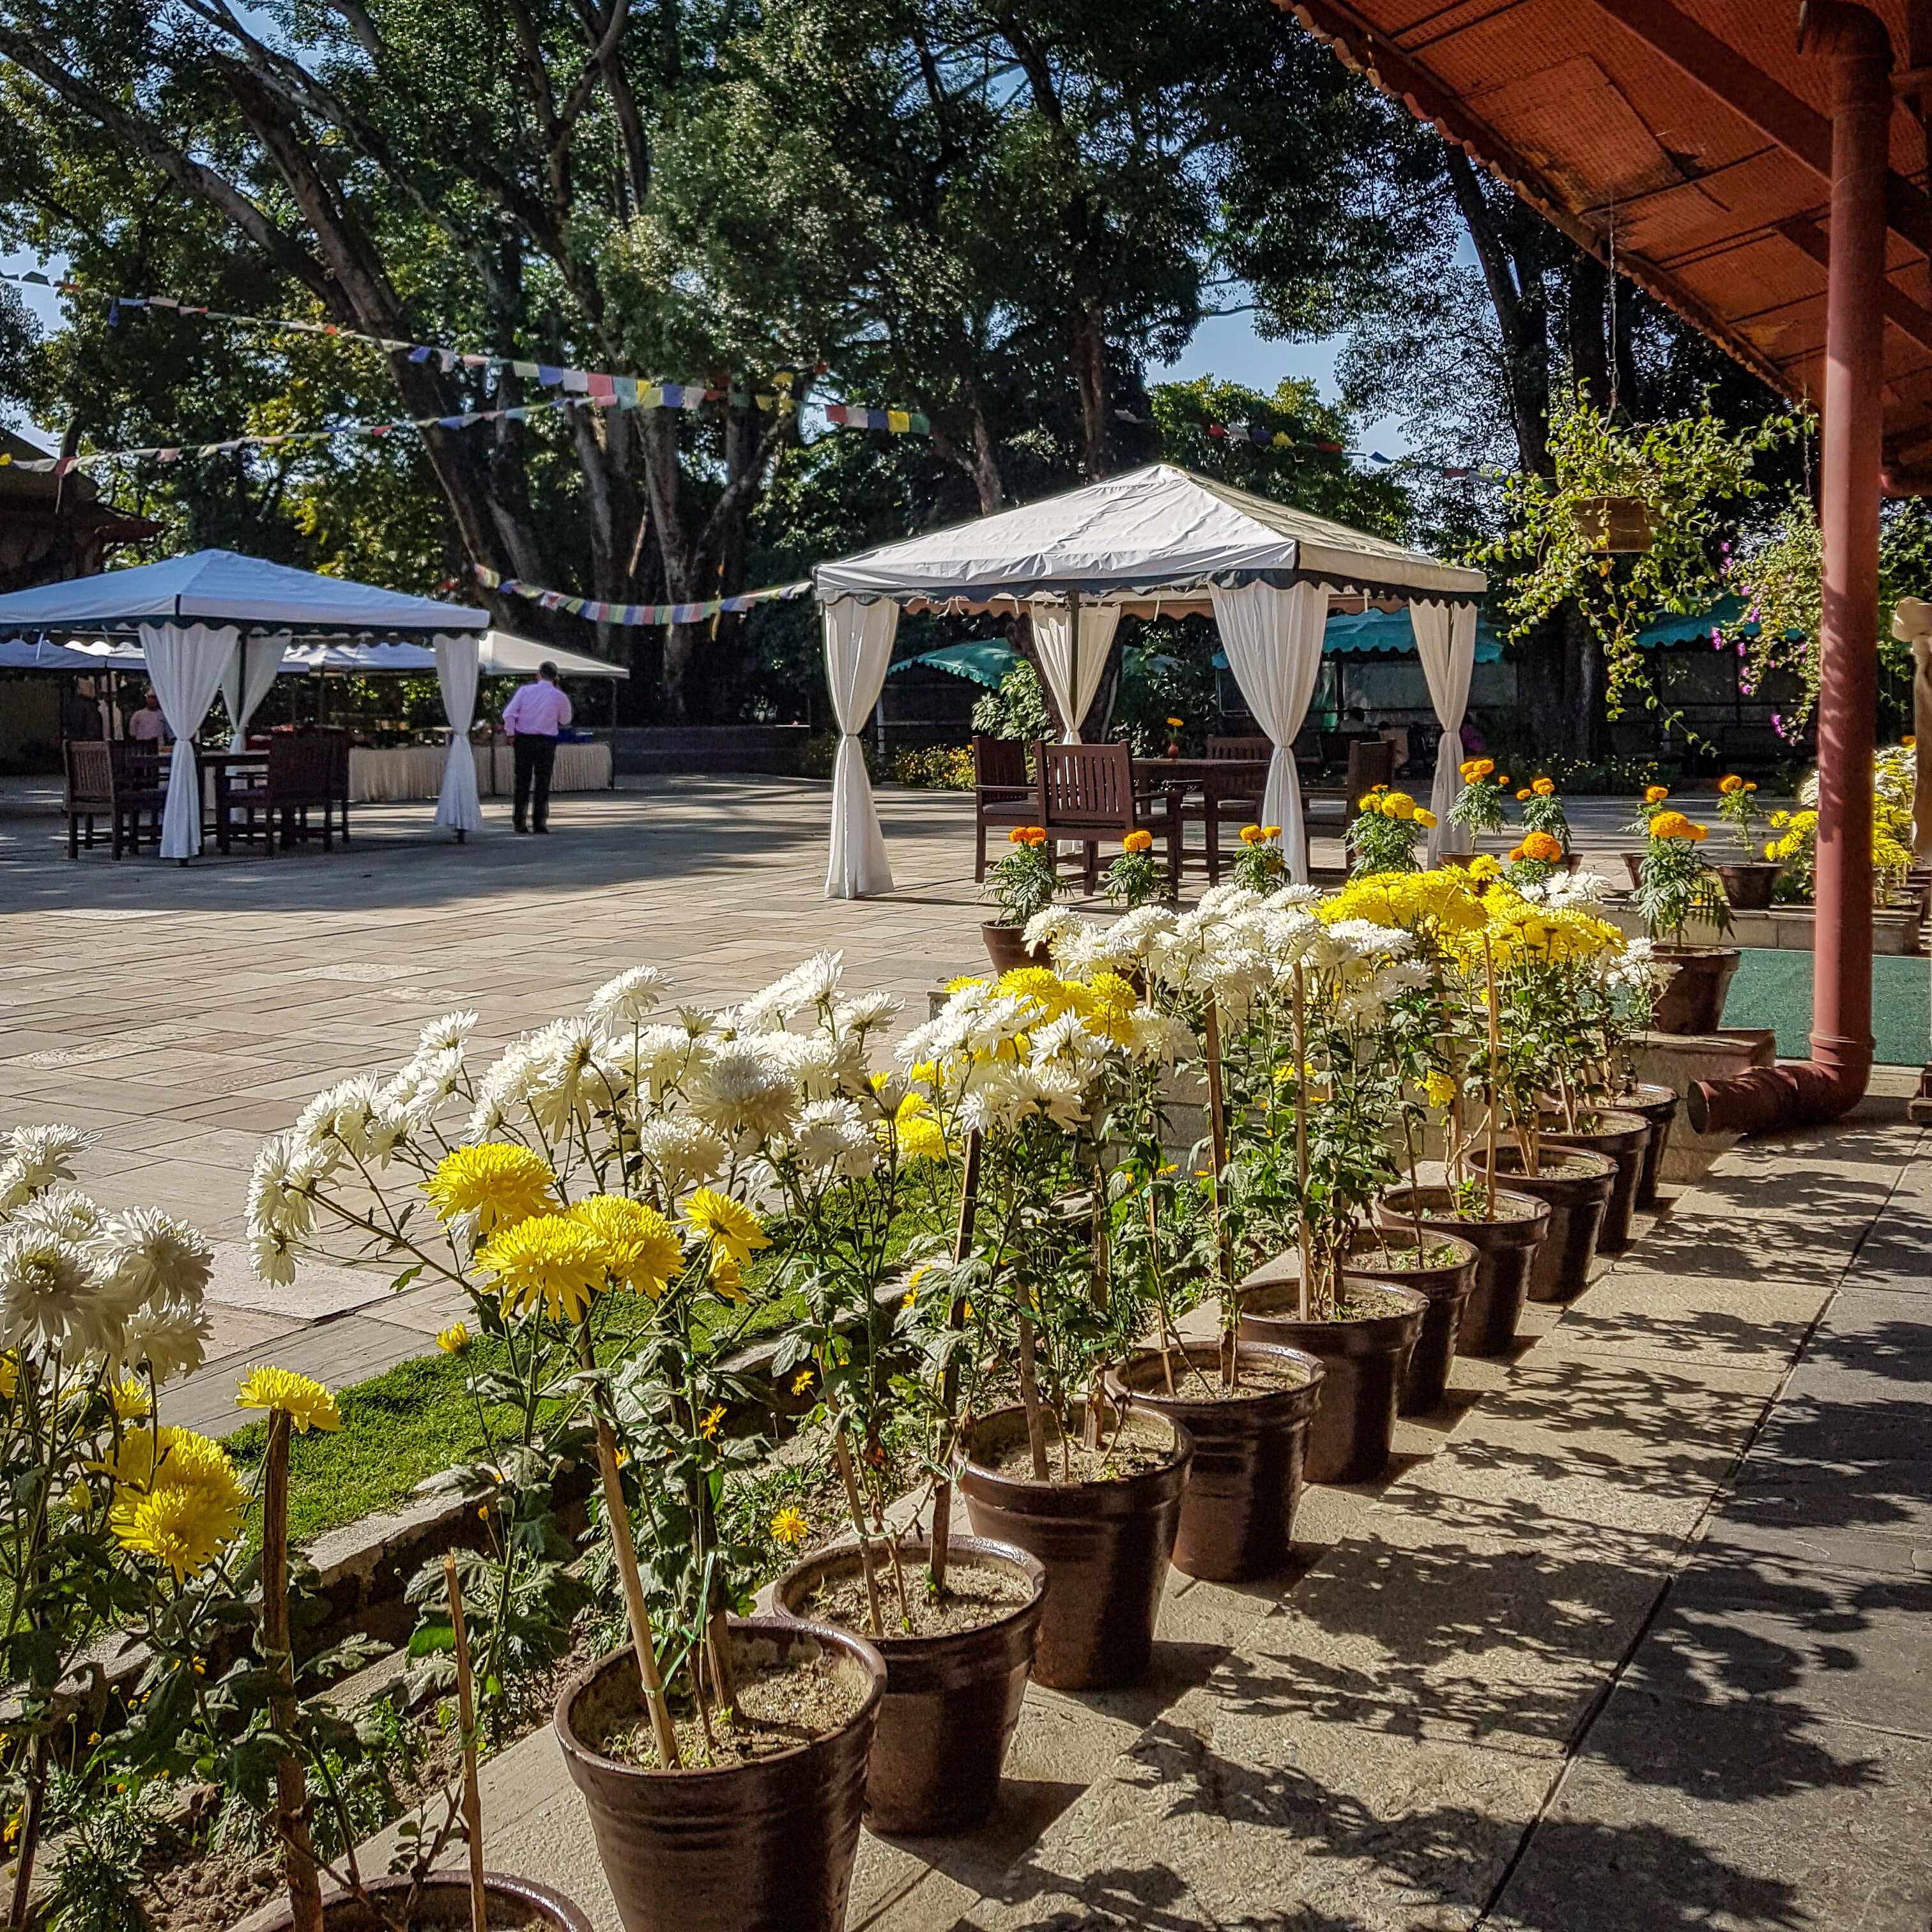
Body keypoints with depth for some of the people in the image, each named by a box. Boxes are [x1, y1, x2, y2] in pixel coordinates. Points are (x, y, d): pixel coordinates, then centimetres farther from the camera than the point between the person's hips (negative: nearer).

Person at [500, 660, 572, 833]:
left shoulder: (525, 690, 0)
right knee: (542, 782, 5)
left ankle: (519, 822, 8)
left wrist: (511, 735, 5)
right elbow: (565, 720, 14)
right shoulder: (559, 697, -1)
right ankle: (539, 822, 1)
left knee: (522, 781, 8)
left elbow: (509, 714, -6)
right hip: (546, 743, -1)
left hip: (523, 740, 1)